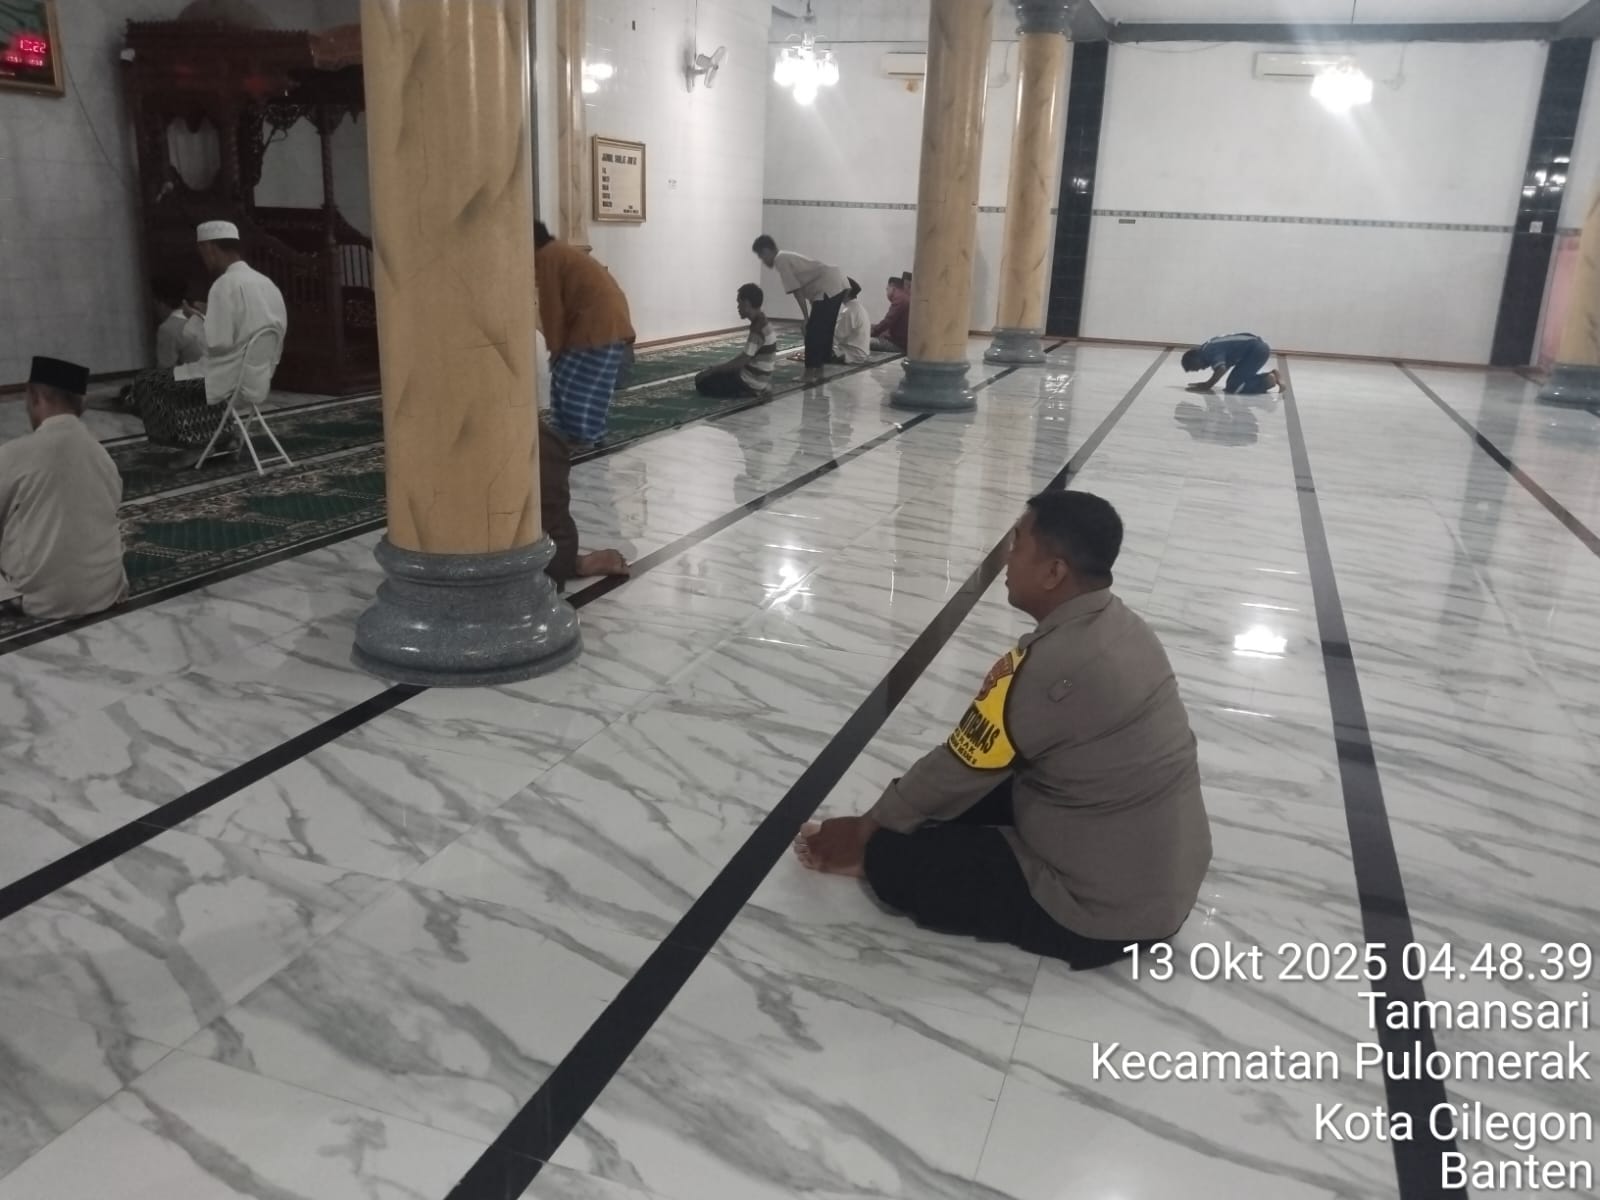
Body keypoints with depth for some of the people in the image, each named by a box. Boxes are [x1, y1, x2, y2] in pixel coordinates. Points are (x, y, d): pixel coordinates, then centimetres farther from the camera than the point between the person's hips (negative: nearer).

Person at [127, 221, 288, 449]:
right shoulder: (268, 284, 9)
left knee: (146, 382, 3)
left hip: (231, 381, -9)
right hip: (259, 381, 9)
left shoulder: (226, 284, -16)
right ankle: (221, 434, 21)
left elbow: (217, 343, -21)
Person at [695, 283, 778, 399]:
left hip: (752, 384, -10)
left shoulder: (758, 329, -23)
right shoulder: (763, 324, 7)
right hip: (759, 381, 10)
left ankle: (748, 393, -2)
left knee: (703, 382, -6)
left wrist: (712, 370, -15)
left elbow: (740, 362, -24)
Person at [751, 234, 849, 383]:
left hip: (829, 288, -10)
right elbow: (804, 288, 22)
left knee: (813, 332, -3)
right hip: (838, 283, 10)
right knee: (824, 331, 16)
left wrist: (806, 318, -7)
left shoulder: (780, 261, -5)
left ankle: (810, 373, 1)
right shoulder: (787, 258, 23)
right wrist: (812, 316, 21)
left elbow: (797, 291, -10)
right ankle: (818, 370, 22)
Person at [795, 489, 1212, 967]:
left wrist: (868, 830, 4)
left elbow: (957, 772, -13)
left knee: (897, 862, -7)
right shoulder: (1120, 625, -1)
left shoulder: (1047, 667, -28)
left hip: (1109, 908, -9)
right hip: (1167, 872, 9)